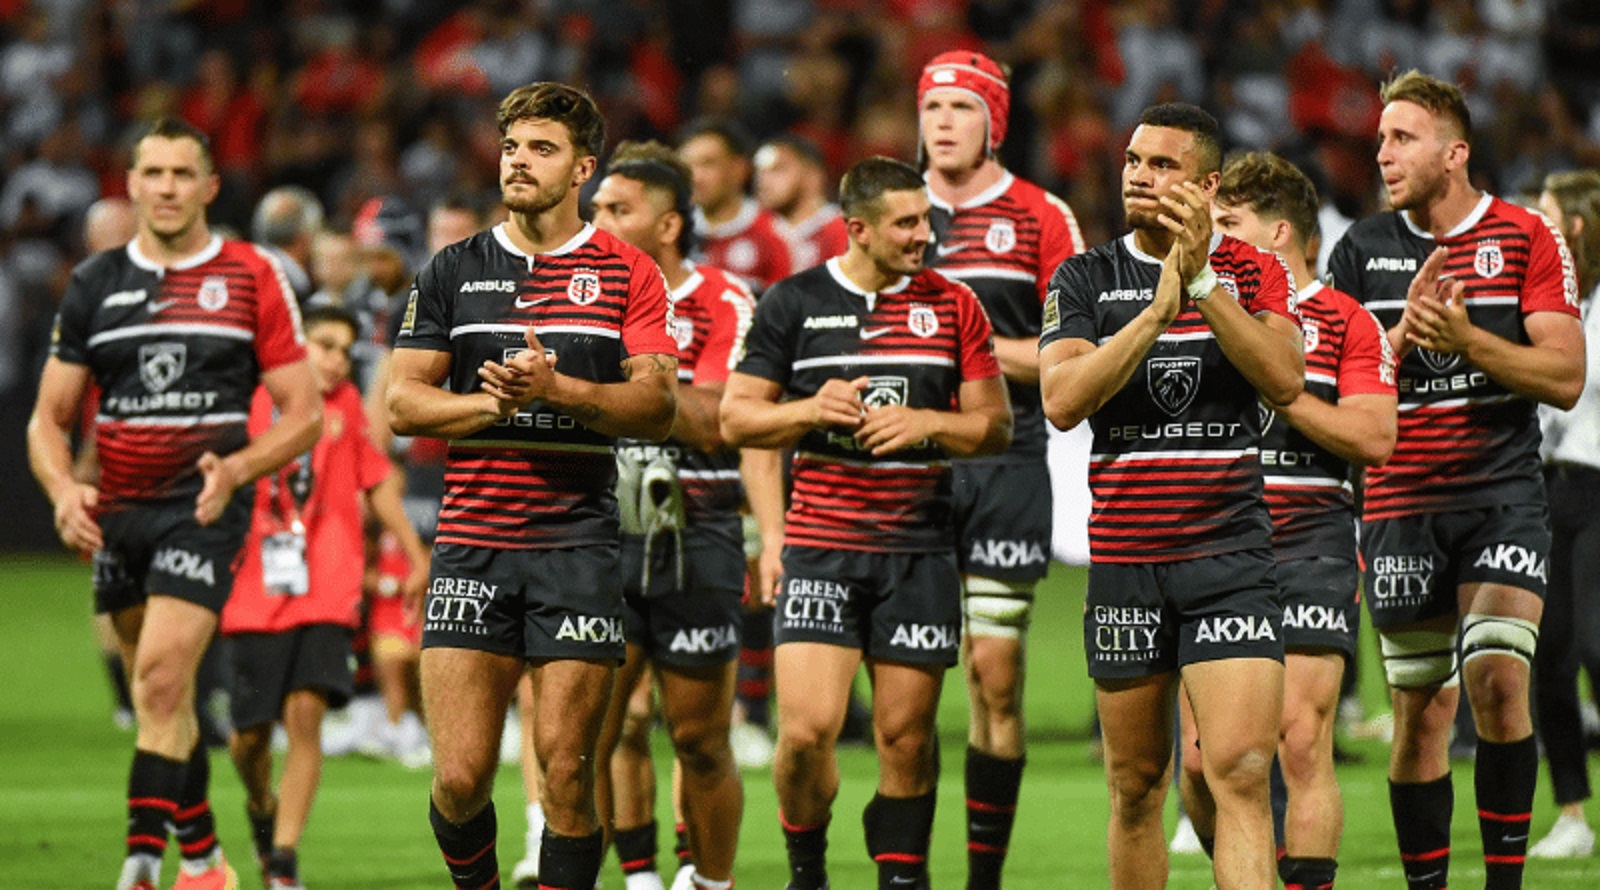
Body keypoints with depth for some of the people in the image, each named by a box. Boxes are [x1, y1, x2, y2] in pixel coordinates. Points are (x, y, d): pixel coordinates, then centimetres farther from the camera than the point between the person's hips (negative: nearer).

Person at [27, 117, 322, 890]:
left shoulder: (250, 278, 0)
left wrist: (236, 469, -17)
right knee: (161, 696, 11)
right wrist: (63, 491, -9)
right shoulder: (93, 285, 8)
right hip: (116, 514, 4)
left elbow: (303, 412, 1)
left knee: (161, 678, -19)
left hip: (202, 508, -4)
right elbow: (49, 419, 11)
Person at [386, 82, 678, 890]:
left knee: (565, 769, -5)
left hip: (577, 543, -1)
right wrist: (493, 401, -10)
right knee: (461, 776, -5)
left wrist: (557, 390, -17)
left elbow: (656, 406, -3)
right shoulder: (453, 271, 10)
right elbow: (402, 403, 7)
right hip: (471, 542, 1)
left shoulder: (627, 275, 5)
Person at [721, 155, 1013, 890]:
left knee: (907, 734, 1)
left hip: (919, 547, 1)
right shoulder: (793, 303, 3)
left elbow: (995, 426, 8)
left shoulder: (953, 306, 6)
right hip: (819, 545, -1)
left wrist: (927, 424, -10)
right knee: (807, 726, -12)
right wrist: (812, 409, -12)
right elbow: (736, 418, 6)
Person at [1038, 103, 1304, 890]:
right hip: (1123, 558, 2)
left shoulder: (1250, 271, 5)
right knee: (1136, 785, 7)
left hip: (1229, 553, -2)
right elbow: (1063, 400, -9)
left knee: (1241, 772, -14)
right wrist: (1160, 307, -15)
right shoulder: (1085, 279, 5)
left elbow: (1284, 380, -11)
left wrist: (1203, 281, -16)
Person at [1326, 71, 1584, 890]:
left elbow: (1565, 377, -5)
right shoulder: (1361, 251, 6)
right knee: (1420, 710, 2)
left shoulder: (1526, 238, 0)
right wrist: (1404, 329, -12)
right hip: (1400, 506, 2)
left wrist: (1466, 337, -17)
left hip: (1503, 493, -2)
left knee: (1497, 683, -17)